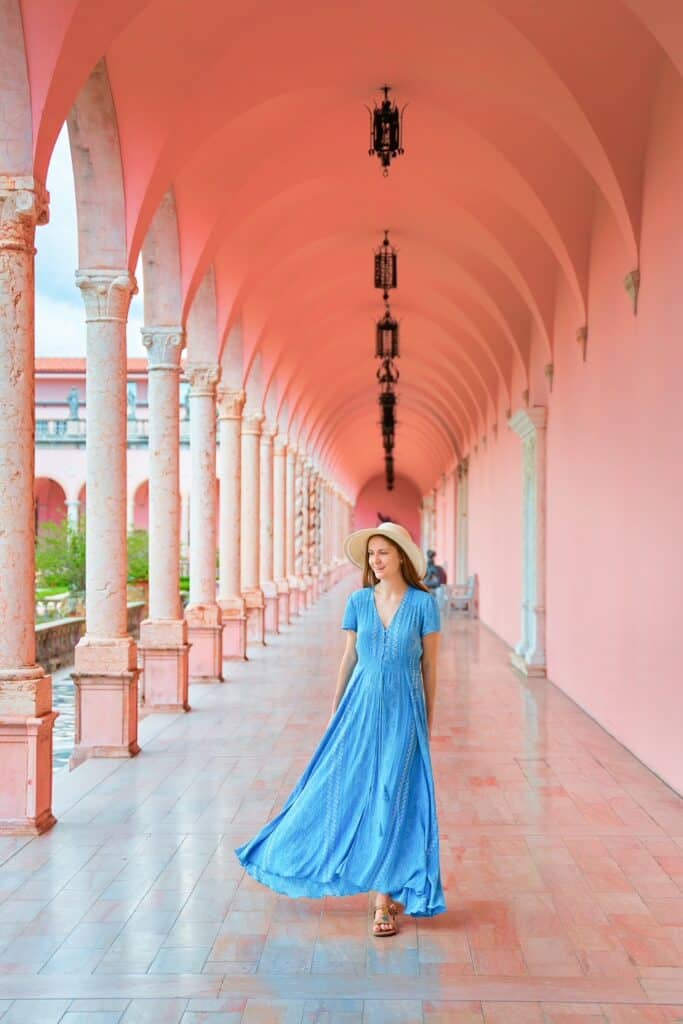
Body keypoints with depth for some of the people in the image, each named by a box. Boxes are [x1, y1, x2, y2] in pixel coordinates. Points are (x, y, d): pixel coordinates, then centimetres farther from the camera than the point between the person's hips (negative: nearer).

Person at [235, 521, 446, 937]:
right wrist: (335, 710, 12)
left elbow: (429, 666, 2)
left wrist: (428, 722, 4)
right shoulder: (359, 601, 4)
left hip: (403, 709, -3)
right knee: (345, 790, 6)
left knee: (393, 800, -1)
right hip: (362, 706, 3)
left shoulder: (422, 603, -4)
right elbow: (349, 658, 11)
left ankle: (385, 898, 9)